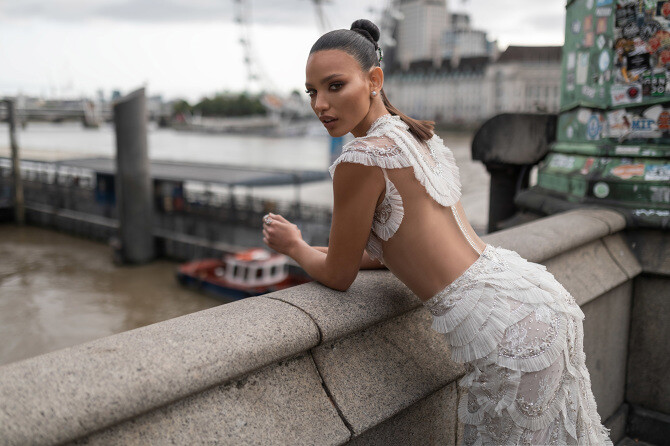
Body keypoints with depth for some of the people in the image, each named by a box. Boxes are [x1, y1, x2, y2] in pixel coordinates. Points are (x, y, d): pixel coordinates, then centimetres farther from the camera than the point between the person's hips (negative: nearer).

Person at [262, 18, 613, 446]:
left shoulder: (361, 158, -17)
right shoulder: (422, 136, 11)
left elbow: (339, 276, -4)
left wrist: (294, 245, 16)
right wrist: (317, 251, 24)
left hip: (508, 331, -9)